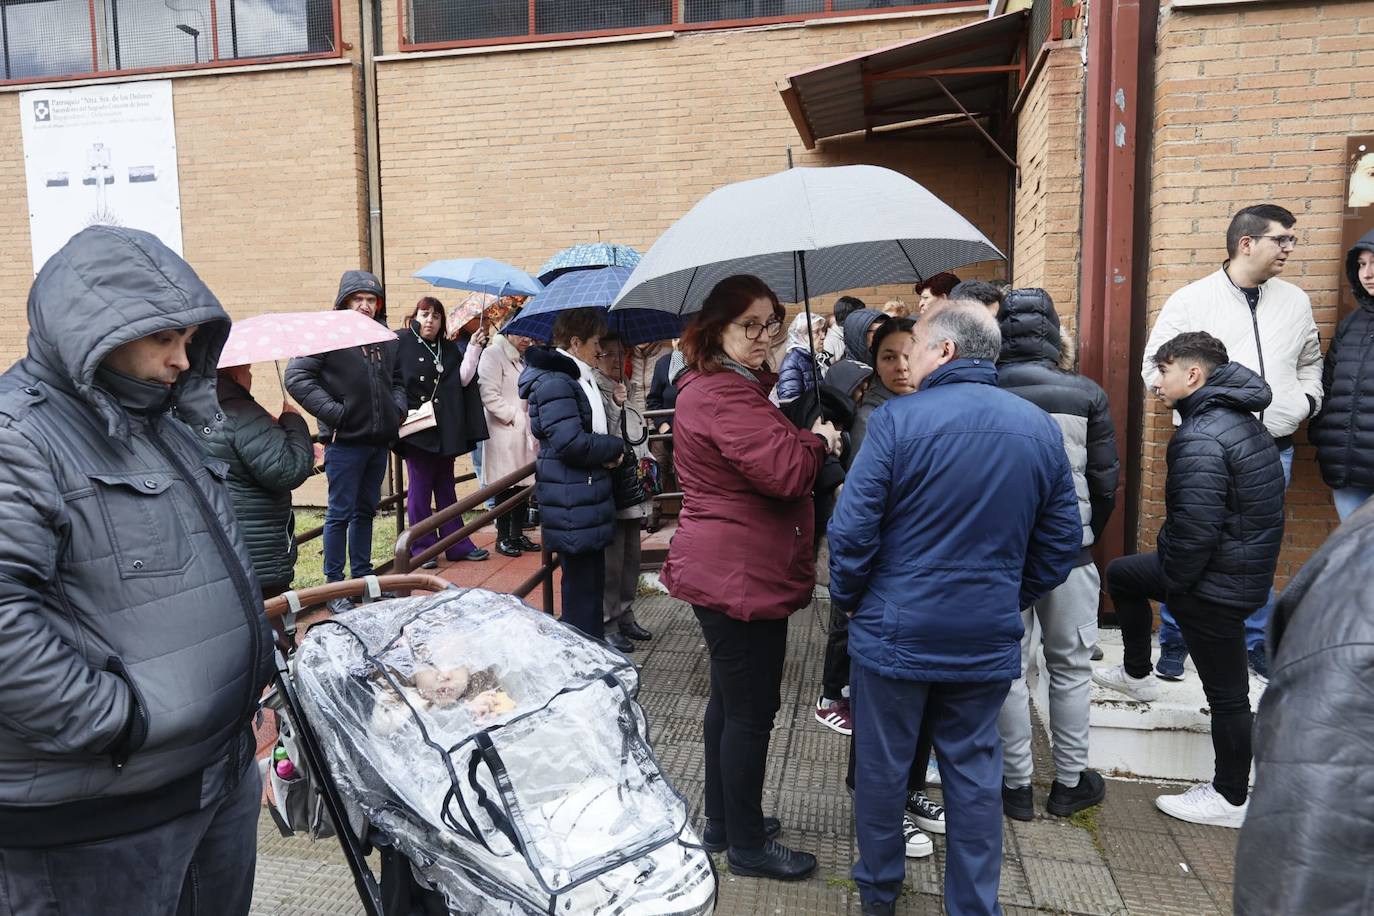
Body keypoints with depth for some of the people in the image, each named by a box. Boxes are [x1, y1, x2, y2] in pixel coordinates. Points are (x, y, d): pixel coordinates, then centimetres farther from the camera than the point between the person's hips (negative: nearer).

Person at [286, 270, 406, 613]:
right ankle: (334, 585, 11)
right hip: (345, 440, -6)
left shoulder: (387, 338, 11)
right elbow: (296, 376, -13)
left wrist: (398, 408, 4)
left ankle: (362, 576, 28)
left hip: (379, 440, 6)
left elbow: (396, 380, 23)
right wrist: (333, 413, -18)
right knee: (340, 514, 1)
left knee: (366, 511, 16)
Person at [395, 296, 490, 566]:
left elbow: (463, 379, 0)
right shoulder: (400, 342, -1)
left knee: (446, 488, 12)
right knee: (419, 489, 2)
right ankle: (422, 548, 10)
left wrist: (473, 348, -7)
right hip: (416, 429, -4)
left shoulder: (449, 349, 11)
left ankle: (457, 544, 17)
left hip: (445, 430, 5)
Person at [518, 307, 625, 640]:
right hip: (572, 503, -10)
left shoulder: (577, 377, 16)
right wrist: (615, 447, -9)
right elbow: (571, 443, -25)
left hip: (587, 497, 10)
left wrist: (608, 450, 6)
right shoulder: (554, 382, -17)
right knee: (581, 584, -3)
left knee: (591, 579, 17)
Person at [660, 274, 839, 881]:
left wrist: (803, 440, 0)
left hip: (725, 572, 11)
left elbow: (769, 456, 17)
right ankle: (747, 845, 19)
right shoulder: (725, 395, -21)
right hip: (741, 575, -11)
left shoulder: (728, 386, 15)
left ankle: (722, 821, 37)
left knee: (731, 698, 21)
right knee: (752, 708, 2)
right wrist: (818, 440, -10)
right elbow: (786, 471, -28)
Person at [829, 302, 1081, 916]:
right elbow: (1061, 542, 5)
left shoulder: (898, 419, -15)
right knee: (975, 773, 16)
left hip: (895, 633, -3)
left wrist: (847, 600, 0)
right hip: (989, 639, 4)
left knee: (881, 766, 15)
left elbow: (852, 530, -16)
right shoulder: (1041, 429, 0)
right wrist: (1011, 599, 16)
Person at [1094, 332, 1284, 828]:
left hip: (1216, 583, -10)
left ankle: (1230, 799, 20)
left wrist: (1172, 580, -11)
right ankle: (1137, 675, 37)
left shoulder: (1200, 438, -25)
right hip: (1249, 563, 10)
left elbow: (1194, 527, -29)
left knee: (1227, 692, 4)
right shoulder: (1242, 420, 8)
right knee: (1121, 574, 23)